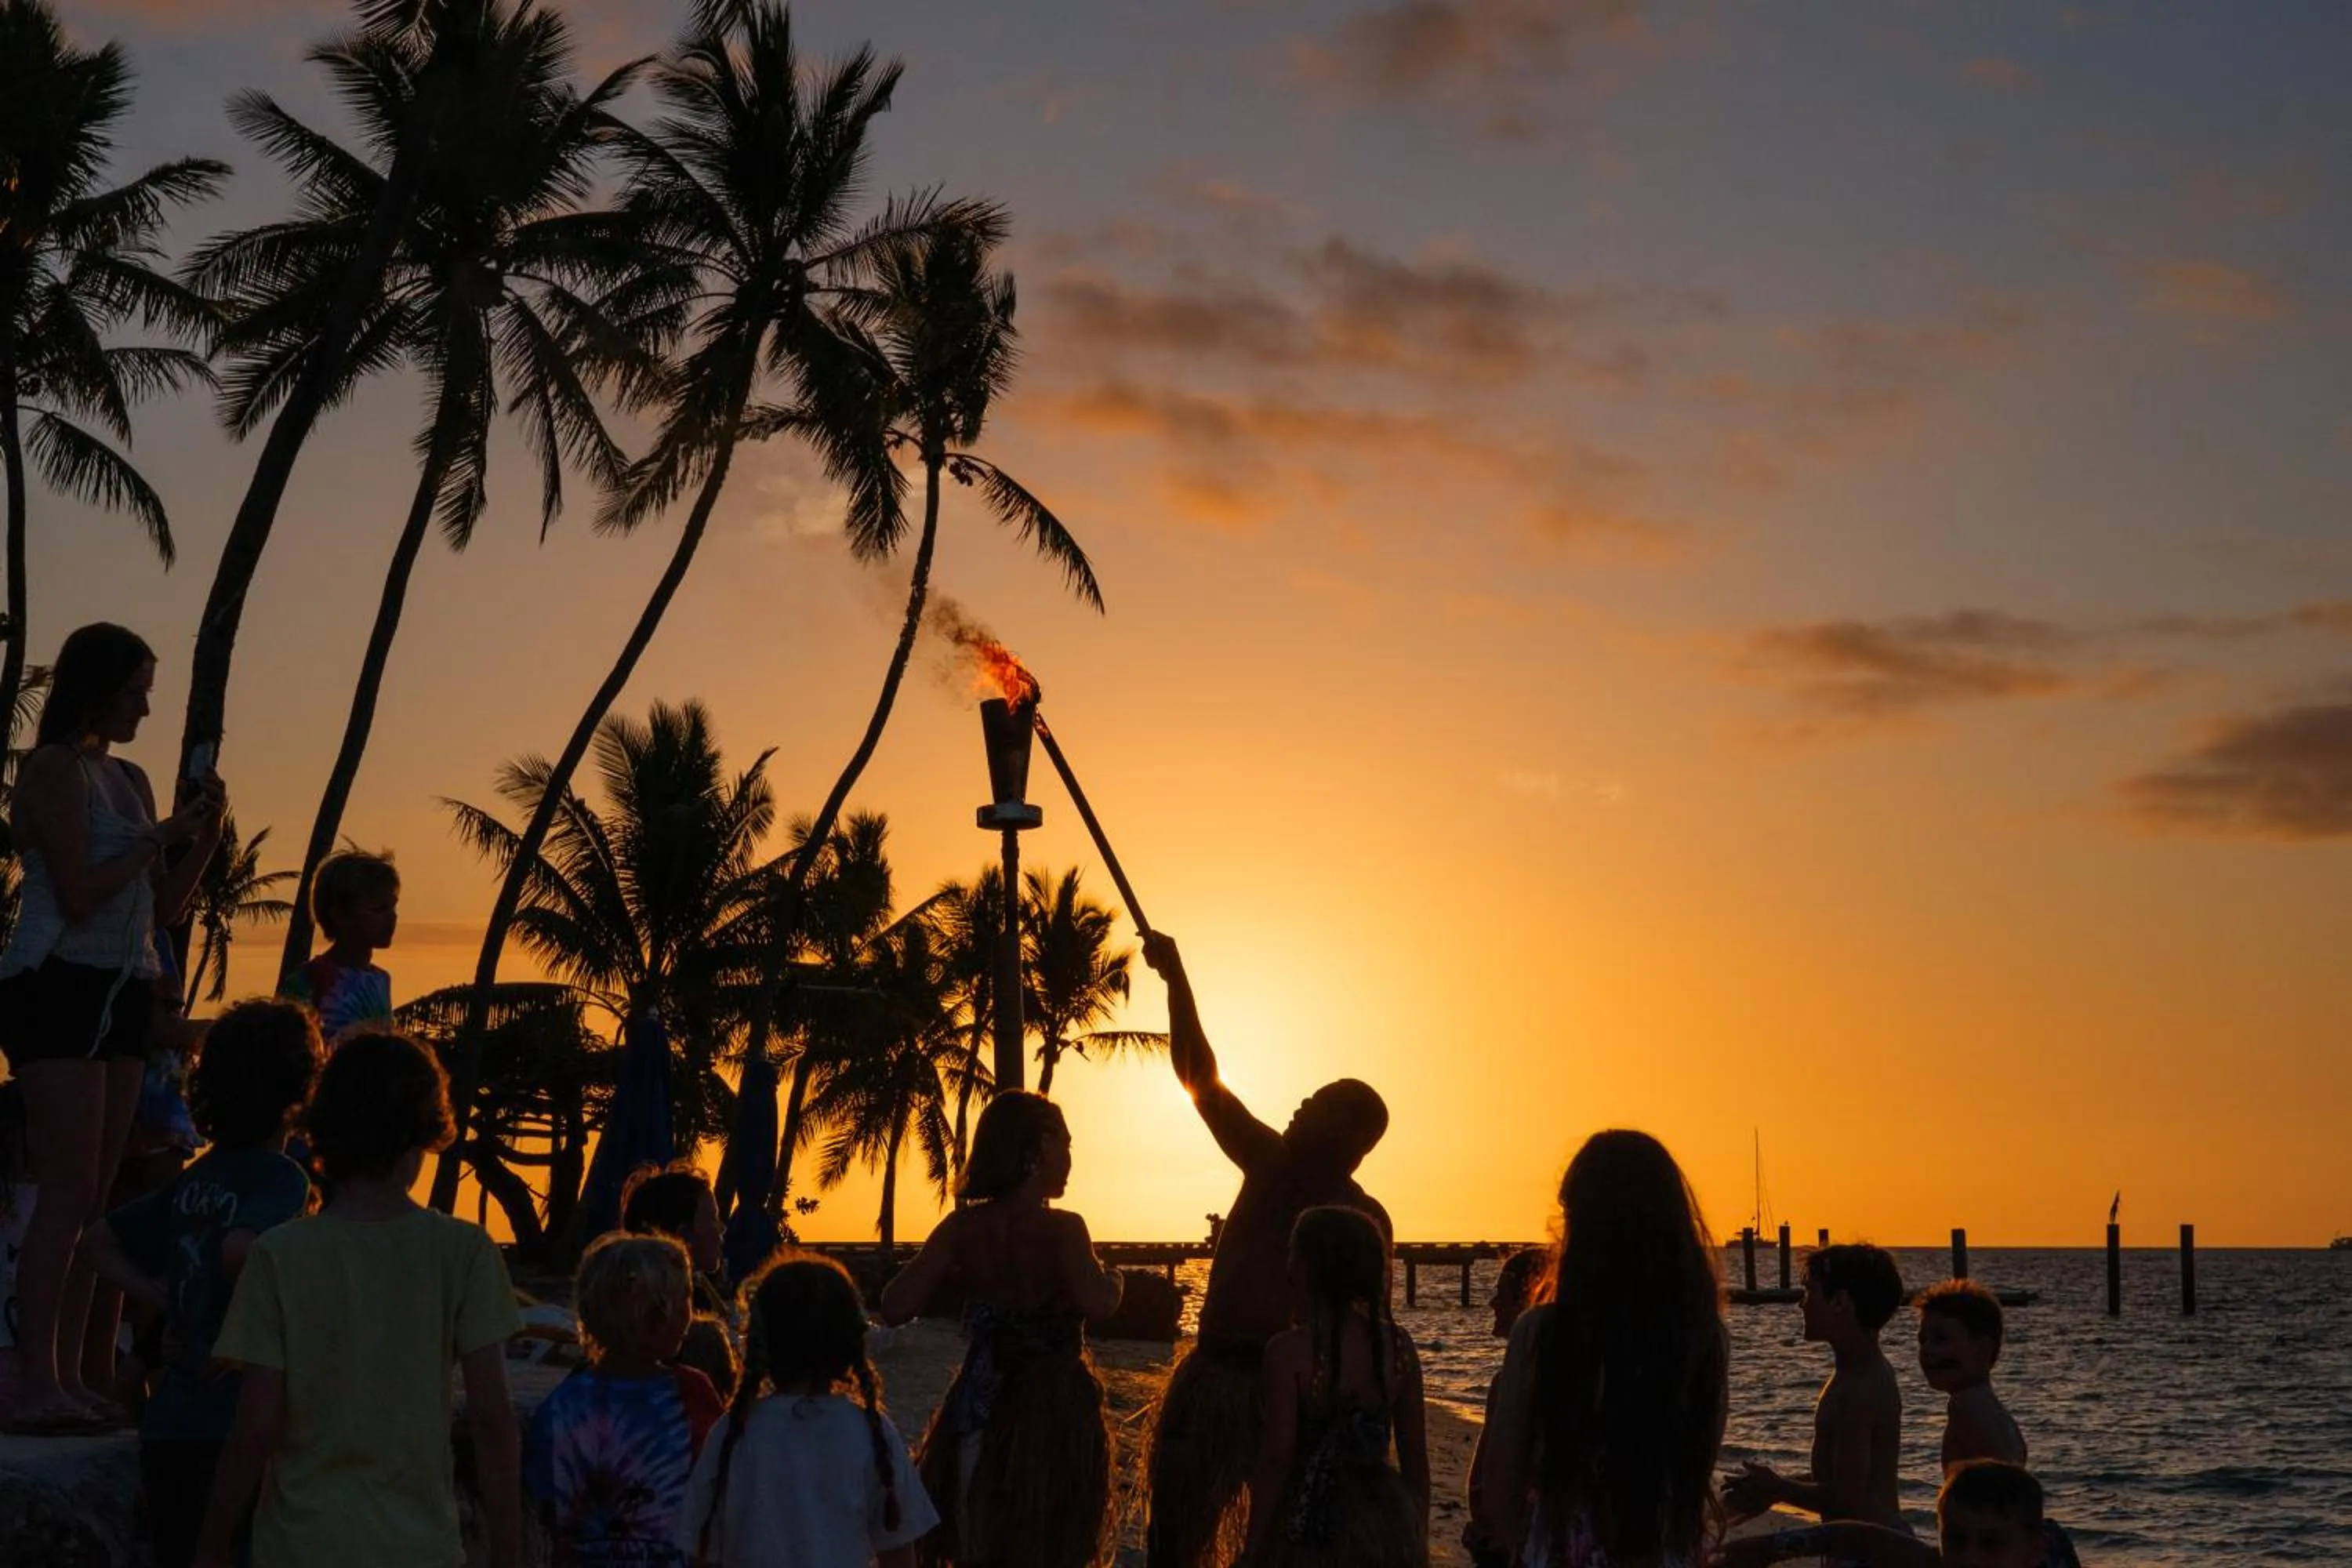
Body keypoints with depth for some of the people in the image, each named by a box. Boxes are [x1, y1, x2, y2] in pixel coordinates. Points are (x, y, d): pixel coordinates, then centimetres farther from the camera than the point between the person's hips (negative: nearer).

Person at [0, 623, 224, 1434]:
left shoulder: (131, 780, 19)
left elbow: (161, 908, 19)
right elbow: (78, 894, -15)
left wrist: (205, 834, 6)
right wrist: (161, 834, -10)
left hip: (122, 996, 8)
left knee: (97, 1193, 5)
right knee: (70, 1189, -12)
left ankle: (73, 1378, 6)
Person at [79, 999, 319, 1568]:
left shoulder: (194, 1181, 11)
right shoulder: (281, 1177, -12)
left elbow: (99, 1242, 19)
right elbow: (240, 1248, -31)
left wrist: (166, 1301, 12)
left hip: (169, 1430, 7)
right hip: (235, 1432, -7)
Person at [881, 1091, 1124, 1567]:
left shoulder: (962, 1227, -2)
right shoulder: (1061, 1228, -14)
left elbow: (895, 1307, -7)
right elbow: (1096, 1304, -31)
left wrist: (952, 1278, 10)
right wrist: (1113, 1280, -9)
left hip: (979, 1415, 4)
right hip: (1052, 1416, -4)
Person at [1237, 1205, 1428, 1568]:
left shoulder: (1288, 1351, -12)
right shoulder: (1399, 1346, 2)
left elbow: (1276, 1460, -12)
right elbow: (1416, 1460, 6)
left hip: (1311, 1532, -4)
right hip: (1384, 1529, 5)